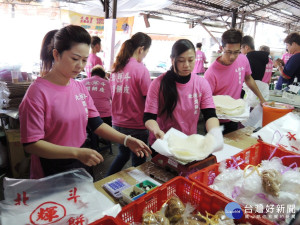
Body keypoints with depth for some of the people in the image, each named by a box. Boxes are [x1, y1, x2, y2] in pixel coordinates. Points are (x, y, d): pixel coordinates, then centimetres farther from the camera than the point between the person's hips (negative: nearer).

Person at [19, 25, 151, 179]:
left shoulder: (80, 87, 1)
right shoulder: (38, 92, -19)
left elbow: (96, 124, 1)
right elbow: (31, 144, -22)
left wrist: (126, 140, -12)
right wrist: (77, 152, -32)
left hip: (82, 165, 6)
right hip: (51, 174, -6)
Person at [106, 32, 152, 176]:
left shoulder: (116, 67, 3)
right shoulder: (140, 69, -16)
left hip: (117, 122, 7)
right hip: (136, 125, -7)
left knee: (123, 155, 27)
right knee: (138, 161, 12)